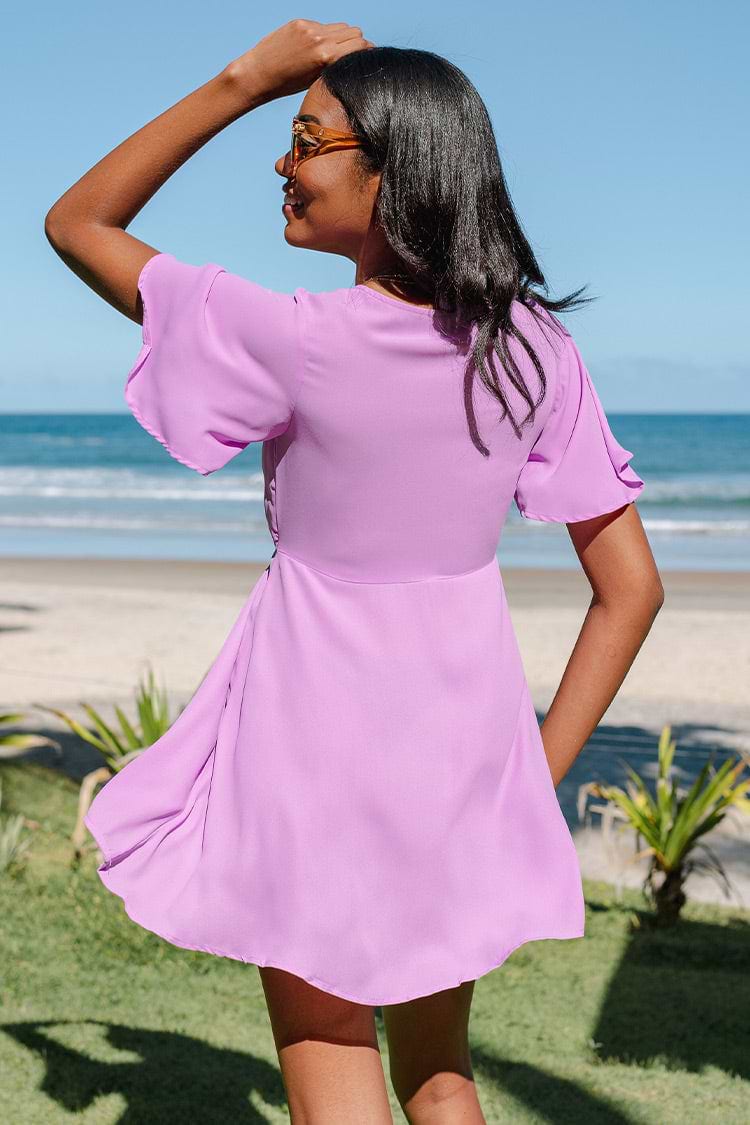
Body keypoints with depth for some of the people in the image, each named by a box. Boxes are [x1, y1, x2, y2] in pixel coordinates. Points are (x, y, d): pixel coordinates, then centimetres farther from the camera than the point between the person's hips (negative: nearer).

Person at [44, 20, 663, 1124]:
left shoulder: (294, 340, -19)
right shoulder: (533, 348, -6)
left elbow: (77, 222, -5)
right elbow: (632, 588, -4)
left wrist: (245, 79, -7)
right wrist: (540, 771, 2)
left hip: (320, 751, -5)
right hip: (465, 751, 5)